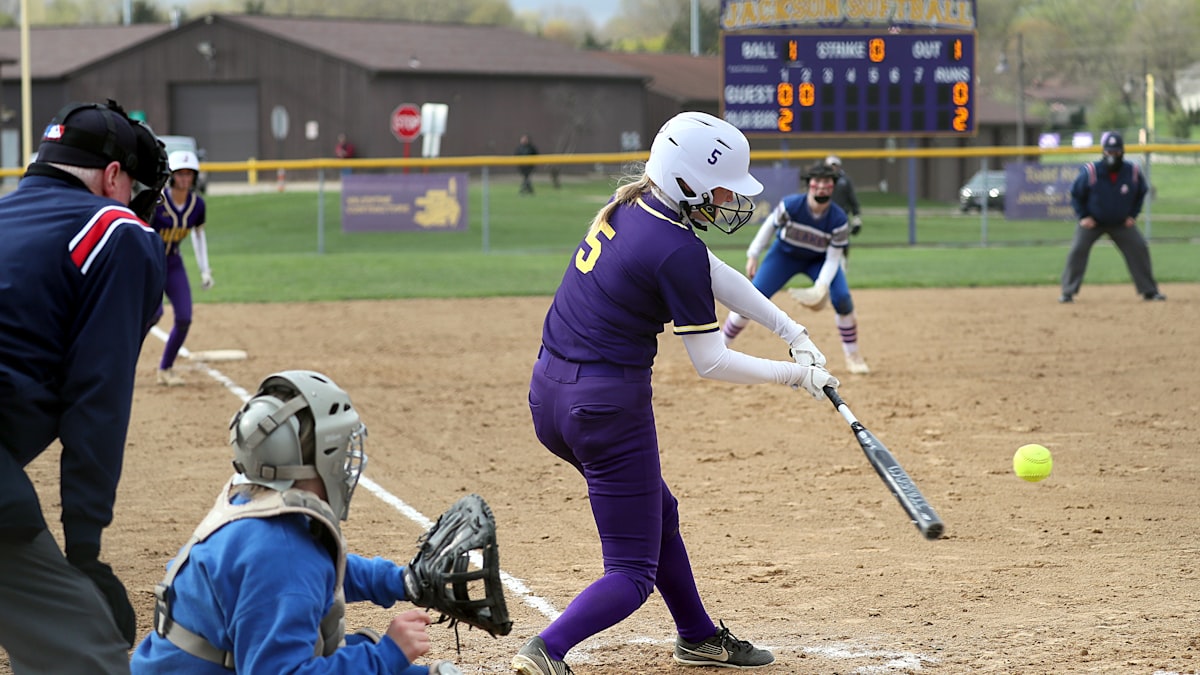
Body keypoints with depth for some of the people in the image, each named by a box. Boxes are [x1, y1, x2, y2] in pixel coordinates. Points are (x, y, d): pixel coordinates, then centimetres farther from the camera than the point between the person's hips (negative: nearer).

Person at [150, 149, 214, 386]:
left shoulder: (197, 203, -6)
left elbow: (198, 234, 11)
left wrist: (205, 270, 8)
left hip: (173, 262, 5)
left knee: (184, 318, -3)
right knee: (154, 312, -23)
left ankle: (165, 369, 14)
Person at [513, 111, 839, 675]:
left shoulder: (630, 205, 6)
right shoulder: (678, 252, -20)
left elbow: (716, 276, 16)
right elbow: (710, 363, -13)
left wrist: (791, 331, 14)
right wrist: (794, 375, -2)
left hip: (548, 393, 9)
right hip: (609, 405, -9)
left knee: (656, 512, 29)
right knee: (633, 572, -1)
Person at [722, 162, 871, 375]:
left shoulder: (838, 219, -29)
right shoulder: (790, 205, -30)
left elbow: (833, 258, -20)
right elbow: (771, 225, -11)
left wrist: (822, 285, -35)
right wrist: (753, 256, -6)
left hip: (819, 260, 0)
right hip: (785, 255, 0)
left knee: (842, 299, -18)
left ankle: (853, 355, 3)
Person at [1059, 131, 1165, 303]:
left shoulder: (1133, 172, -15)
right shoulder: (1090, 172, -22)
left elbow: (1141, 192, 6)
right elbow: (1076, 194, -6)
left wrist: (1133, 215, 0)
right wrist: (1083, 217, -12)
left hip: (1121, 224, 2)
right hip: (1092, 222, -2)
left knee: (1139, 249, -4)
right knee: (1077, 250, -15)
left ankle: (1149, 291, 8)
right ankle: (1068, 292, -5)